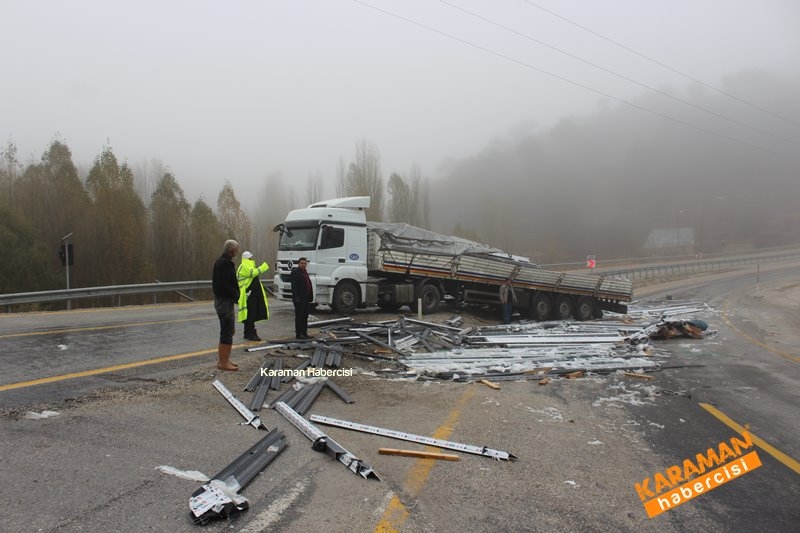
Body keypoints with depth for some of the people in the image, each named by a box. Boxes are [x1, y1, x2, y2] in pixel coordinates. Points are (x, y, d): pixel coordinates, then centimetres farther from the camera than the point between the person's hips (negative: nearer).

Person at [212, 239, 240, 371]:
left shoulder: (223, 261, 16)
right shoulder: (224, 263, -17)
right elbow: (223, 285, -24)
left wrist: (236, 295, 10)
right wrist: (237, 295, -14)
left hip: (226, 300, 11)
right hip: (224, 300, -11)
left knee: (229, 330, 17)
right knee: (227, 332, -6)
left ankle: (224, 359, 25)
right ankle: (223, 362, 0)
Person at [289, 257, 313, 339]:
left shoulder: (305, 272, 18)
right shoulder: (295, 272, -9)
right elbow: (294, 286, -16)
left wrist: (310, 297, 15)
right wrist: (296, 298, -23)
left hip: (306, 299, 9)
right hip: (299, 299, -9)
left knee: (305, 317, 13)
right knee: (299, 316, -3)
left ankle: (304, 333, 19)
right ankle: (298, 333, 2)